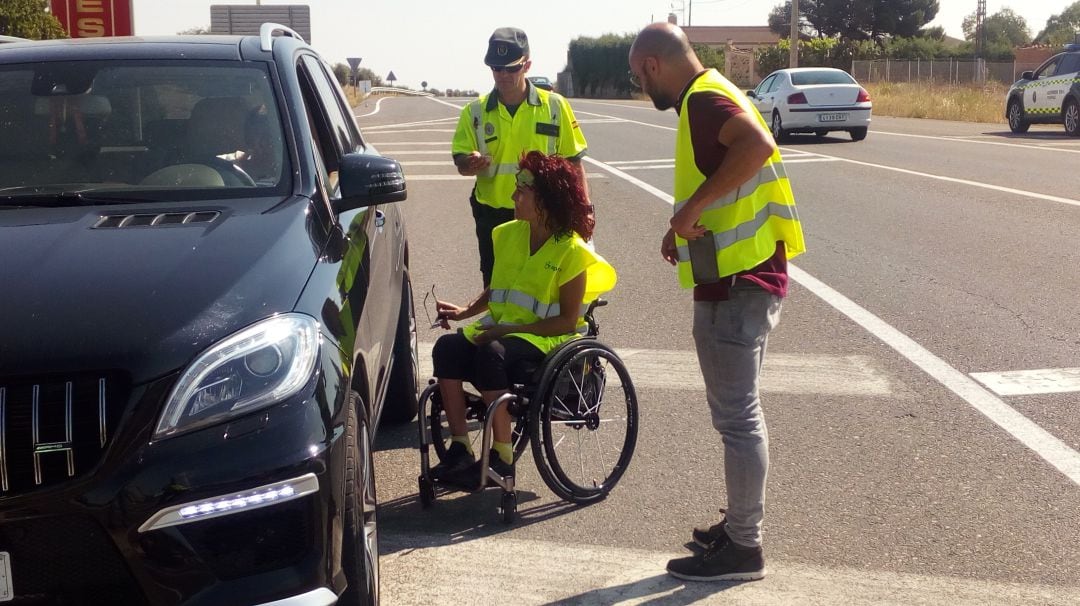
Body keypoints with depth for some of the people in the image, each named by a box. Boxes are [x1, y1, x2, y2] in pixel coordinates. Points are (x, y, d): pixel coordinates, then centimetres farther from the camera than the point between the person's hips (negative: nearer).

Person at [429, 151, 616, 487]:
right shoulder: (509, 234, 11)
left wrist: (510, 329, -19)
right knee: (447, 347, -22)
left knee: (490, 354, -36)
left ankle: (502, 457, -25)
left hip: (546, 337, -6)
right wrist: (466, 311, 4)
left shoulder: (571, 250, -9)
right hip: (500, 329, 6)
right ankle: (460, 448, -18)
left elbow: (567, 321, -12)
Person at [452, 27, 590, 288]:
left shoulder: (555, 106, -3)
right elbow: (461, 162, -1)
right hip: (493, 217, 2)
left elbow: (573, 162, 1)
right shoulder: (475, 111, 0)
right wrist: (472, 163, -25)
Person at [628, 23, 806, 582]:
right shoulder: (706, 98, 17)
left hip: (736, 284, -11)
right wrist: (685, 227, 14)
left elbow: (758, 143, -35)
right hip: (741, 279, 11)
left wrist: (692, 207, -31)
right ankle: (740, 523, 31)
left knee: (736, 416, -3)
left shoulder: (704, 98, -15)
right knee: (737, 412, 19)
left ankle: (742, 548, 7)